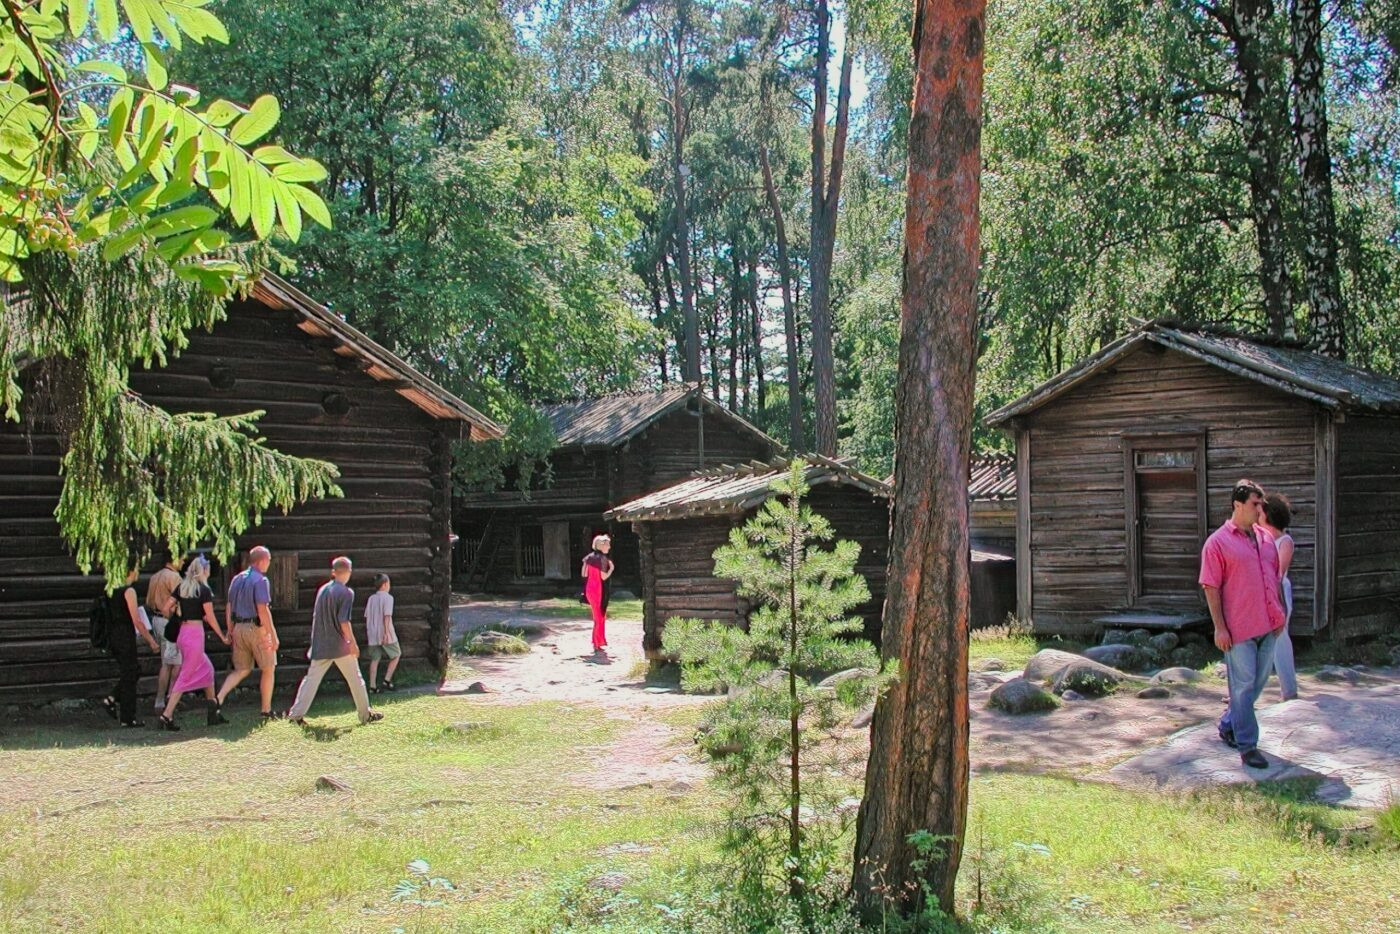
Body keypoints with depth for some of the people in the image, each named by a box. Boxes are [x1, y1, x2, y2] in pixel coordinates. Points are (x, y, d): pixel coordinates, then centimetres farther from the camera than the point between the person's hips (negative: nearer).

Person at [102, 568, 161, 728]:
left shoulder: (113, 590, 12)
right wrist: (151, 641, -11)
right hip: (125, 638, -8)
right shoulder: (129, 591, -15)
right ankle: (128, 718, 4)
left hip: (113, 637, 8)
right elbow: (137, 621, -17)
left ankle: (111, 699, 9)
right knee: (129, 676, 0)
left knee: (134, 671, 18)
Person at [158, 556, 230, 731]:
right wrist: (222, 636, 2)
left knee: (207, 669, 18)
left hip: (183, 632, 7)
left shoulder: (181, 587, 8)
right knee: (186, 677, -3)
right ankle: (166, 717, -7)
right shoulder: (204, 590, -10)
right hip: (195, 633, -7)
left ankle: (214, 713, 22)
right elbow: (210, 617, -9)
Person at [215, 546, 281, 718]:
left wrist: (229, 630, 19)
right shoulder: (260, 580, -14)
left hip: (239, 628, 7)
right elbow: (262, 610, -19)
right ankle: (266, 710, 13)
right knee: (268, 669, 8)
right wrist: (273, 635, -18)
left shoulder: (237, 579, 9)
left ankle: (219, 698, -6)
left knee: (241, 670, 14)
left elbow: (229, 607, 12)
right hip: (257, 628, -7)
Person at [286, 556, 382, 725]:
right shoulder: (346, 592, -13)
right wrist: (352, 643, -11)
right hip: (340, 645, -6)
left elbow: (315, 616, 14)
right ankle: (366, 715, 11)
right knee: (355, 679, 5)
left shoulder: (322, 589, 8)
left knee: (312, 678, 6)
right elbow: (343, 621, -18)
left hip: (320, 645, 6)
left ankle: (296, 713, -1)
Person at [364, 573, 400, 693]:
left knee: (374, 660, 7)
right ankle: (387, 680, 4)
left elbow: (366, 617, 14)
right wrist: (387, 632, -20)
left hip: (372, 634, 6)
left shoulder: (371, 598, 11)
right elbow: (387, 616, -17)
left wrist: (367, 633, 22)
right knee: (396, 655, 11)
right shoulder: (388, 597, -9)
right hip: (385, 634, -6)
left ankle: (372, 686, 3)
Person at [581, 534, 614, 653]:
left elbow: (583, 574, 7)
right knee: (600, 617, 4)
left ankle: (597, 642, 24)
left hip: (589, 589, 7)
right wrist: (611, 568, -4)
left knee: (597, 616, 19)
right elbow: (604, 577, -18)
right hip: (599, 590, -7)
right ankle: (597, 644, 7)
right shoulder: (603, 559, -15)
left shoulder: (589, 557, 6)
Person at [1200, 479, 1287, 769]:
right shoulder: (1218, 542, -8)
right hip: (1238, 627, -7)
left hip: (1267, 625, 7)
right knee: (1243, 685, -2)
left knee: (1258, 682, 15)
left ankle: (1228, 726, 33)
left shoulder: (1265, 538, 12)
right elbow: (1211, 588, -10)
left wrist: (1279, 613, 15)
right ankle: (1247, 745, 4)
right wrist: (1219, 627, -14)